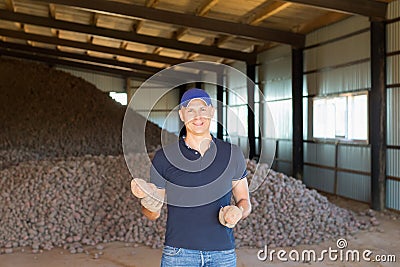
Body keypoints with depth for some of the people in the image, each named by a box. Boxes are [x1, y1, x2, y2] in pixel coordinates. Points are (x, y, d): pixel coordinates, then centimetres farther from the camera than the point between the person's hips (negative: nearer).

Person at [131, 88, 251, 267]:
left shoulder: (232, 154, 6)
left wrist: (238, 212, -9)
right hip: (178, 252, -1)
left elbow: (244, 201, 13)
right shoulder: (164, 157, 0)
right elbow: (153, 214, 5)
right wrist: (150, 201, -17)